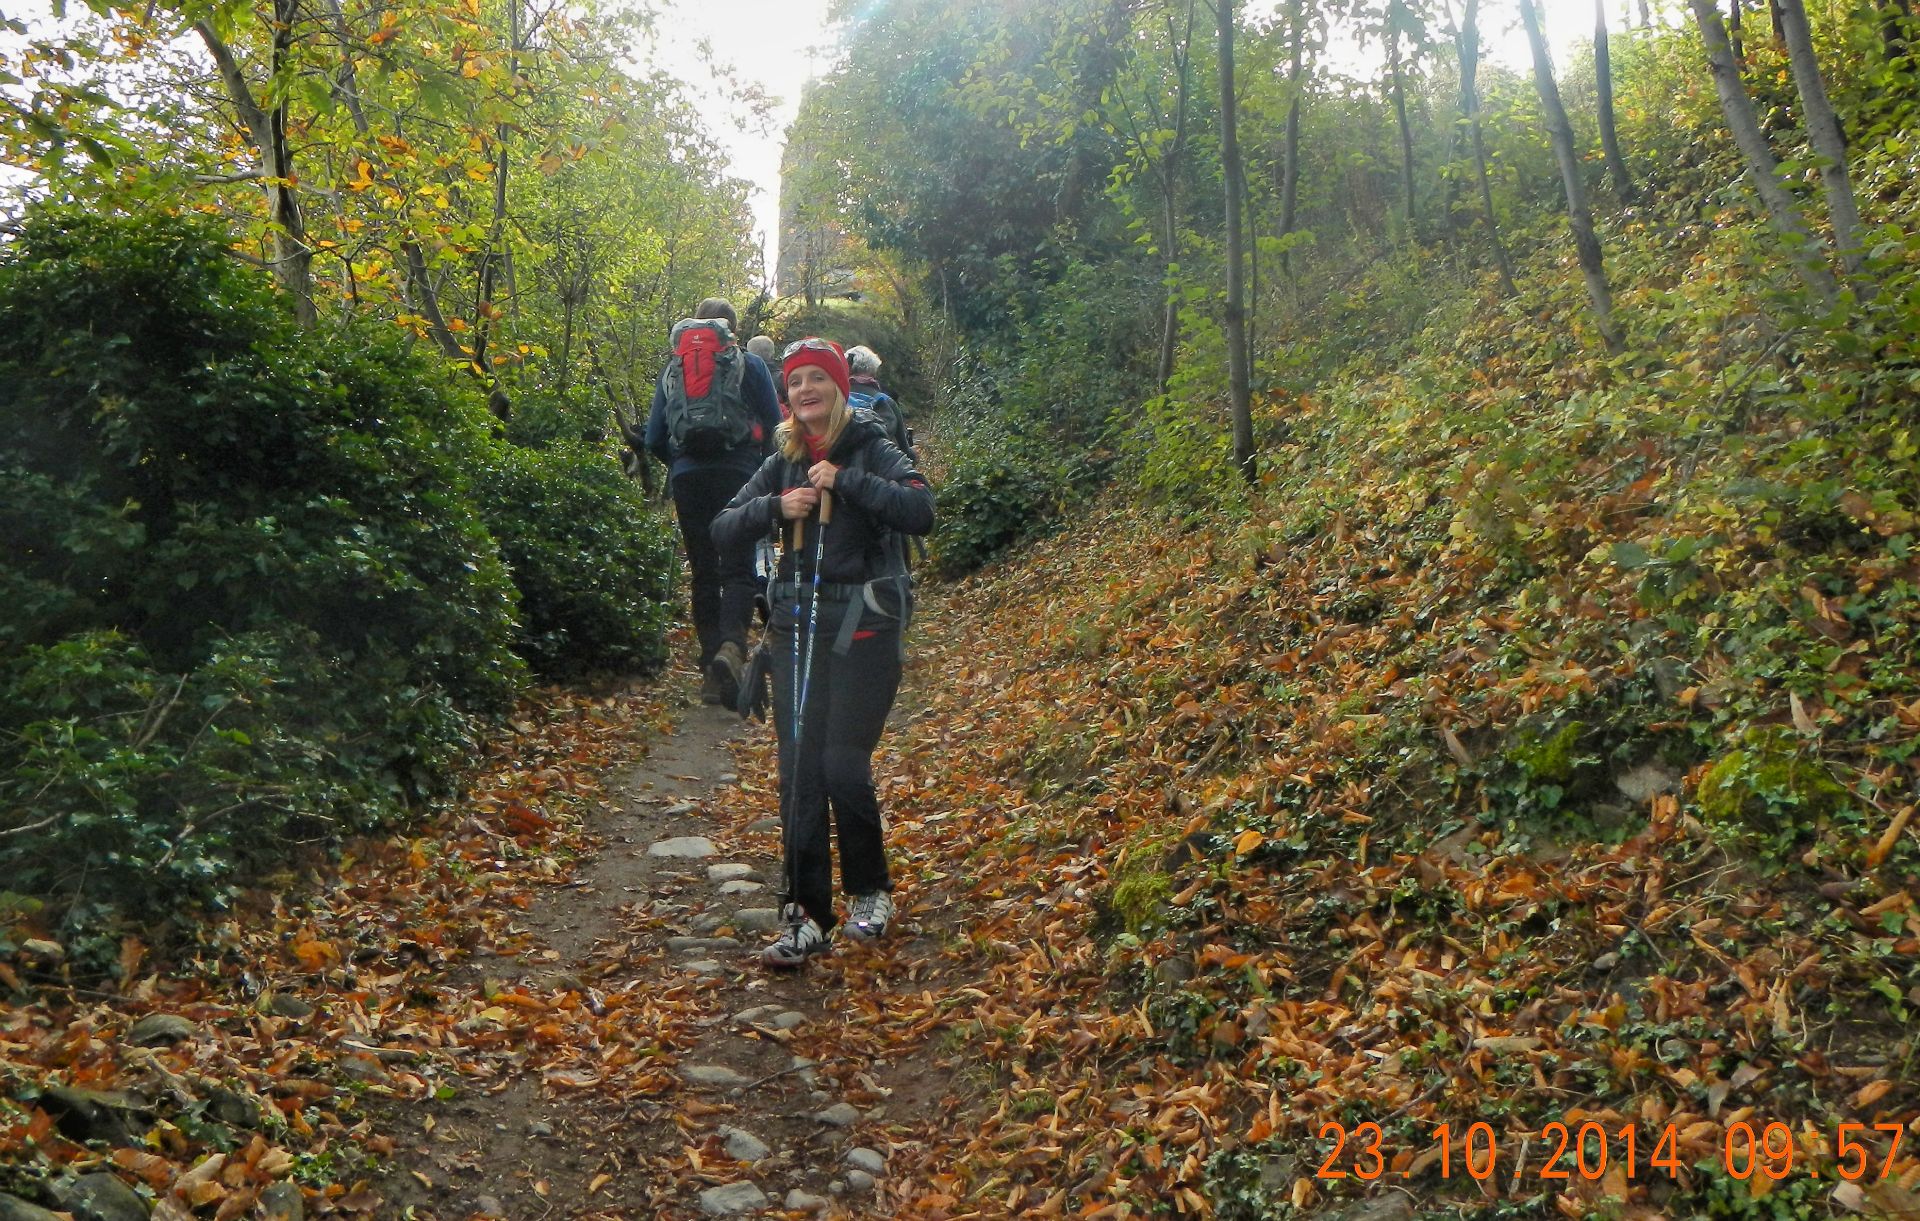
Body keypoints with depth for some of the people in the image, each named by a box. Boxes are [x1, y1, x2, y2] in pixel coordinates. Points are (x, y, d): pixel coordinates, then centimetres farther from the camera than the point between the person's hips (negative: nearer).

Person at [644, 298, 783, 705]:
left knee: (704, 572, 9)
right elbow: (774, 427, 5)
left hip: (687, 479, 3)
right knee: (738, 568, -5)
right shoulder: (750, 364, 7)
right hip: (738, 474, -3)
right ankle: (732, 645, -30)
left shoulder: (673, 367, 14)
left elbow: (654, 438, 13)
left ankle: (711, 668, 6)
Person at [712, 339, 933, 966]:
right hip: (796, 626, 5)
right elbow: (722, 531, 7)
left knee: (843, 767, -9)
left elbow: (921, 513, -18)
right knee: (798, 775, 2)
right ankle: (807, 918, 10)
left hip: (861, 626, -4)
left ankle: (871, 890, 17)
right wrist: (775, 506, -10)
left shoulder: (872, 449, -2)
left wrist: (846, 478, -18)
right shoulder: (782, 462, 11)